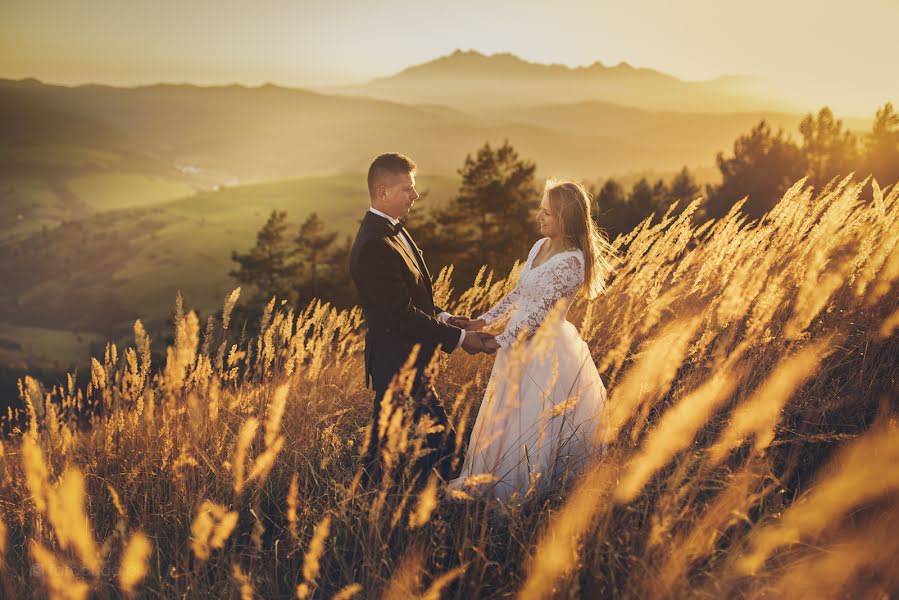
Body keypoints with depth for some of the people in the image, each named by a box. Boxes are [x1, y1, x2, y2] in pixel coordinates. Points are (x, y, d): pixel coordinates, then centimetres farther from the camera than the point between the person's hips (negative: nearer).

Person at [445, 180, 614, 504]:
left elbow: (541, 311, -22)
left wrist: (499, 342, -17)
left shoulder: (571, 261, -21)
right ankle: (490, 482, 35)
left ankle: (521, 494, 22)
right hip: (520, 344, 9)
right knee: (506, 419, 19)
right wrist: (482, 321, 6)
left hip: (544, 351, -9)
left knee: (534, 426, 5)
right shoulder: (540, 246, 5)